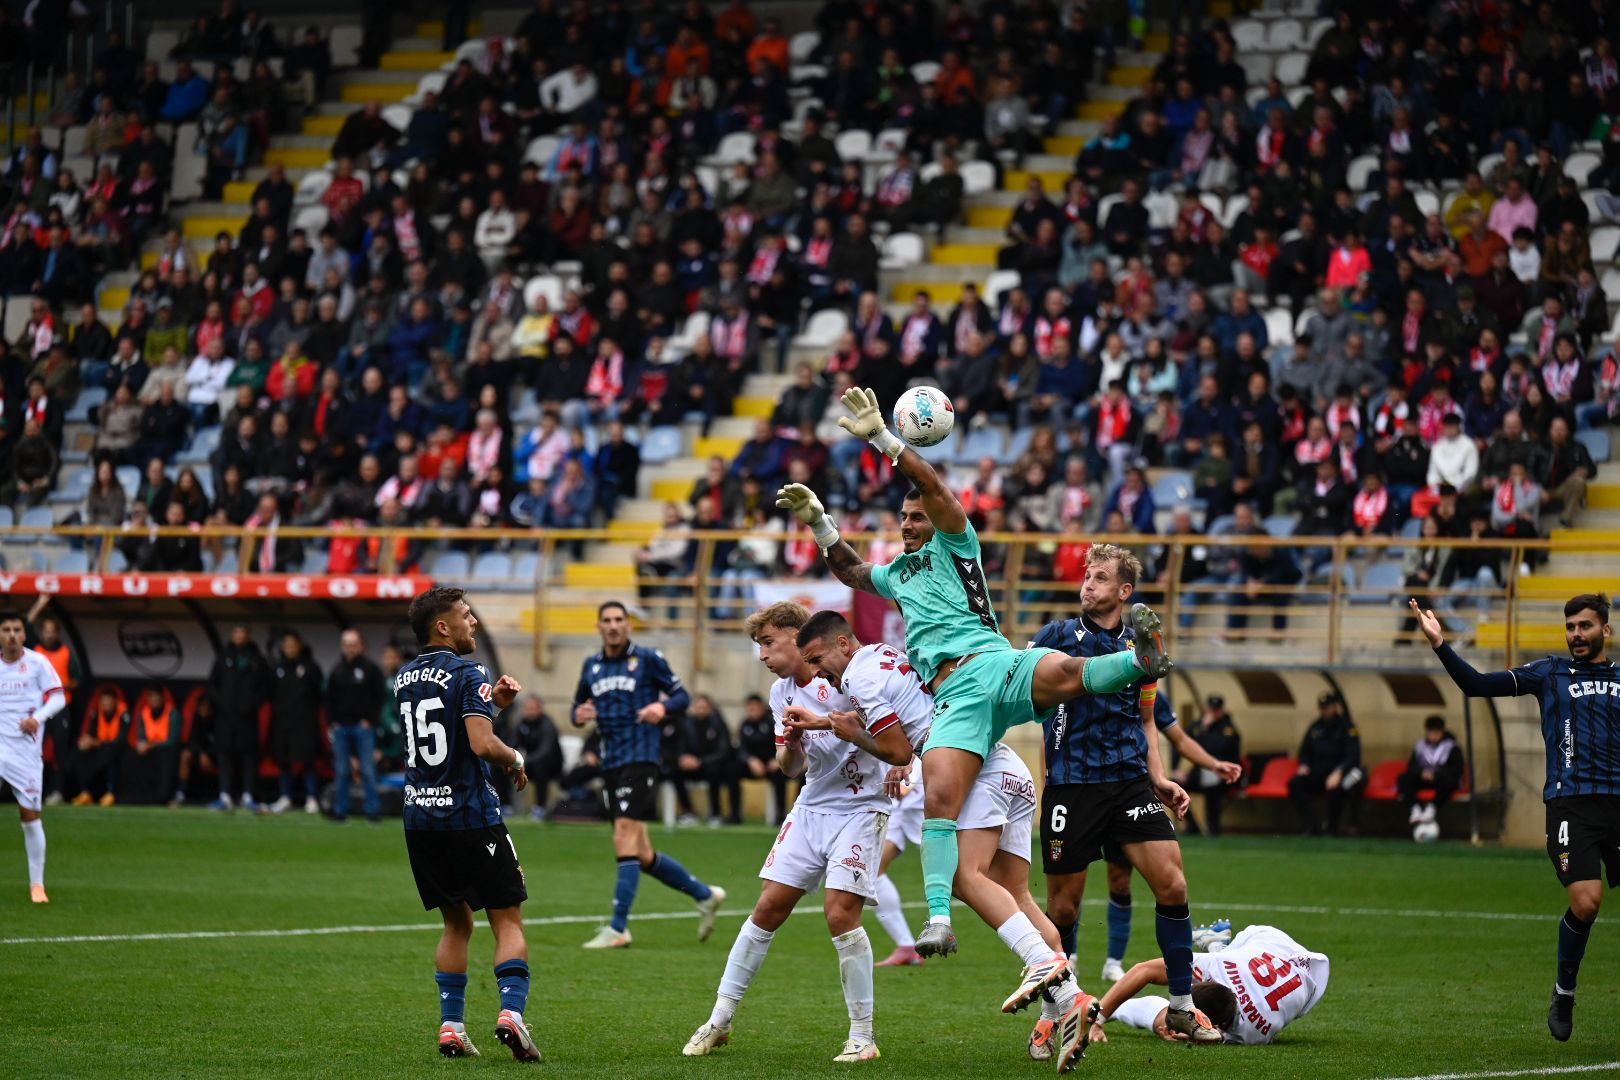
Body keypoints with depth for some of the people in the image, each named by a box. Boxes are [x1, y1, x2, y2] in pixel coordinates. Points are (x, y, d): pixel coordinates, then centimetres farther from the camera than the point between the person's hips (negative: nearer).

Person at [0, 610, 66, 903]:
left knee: (30, 816, 0)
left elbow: (58, 697, -2)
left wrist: (37, 717, -18)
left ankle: (36, 884, 9)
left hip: (25, 750, -1)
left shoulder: (37, 663, -1)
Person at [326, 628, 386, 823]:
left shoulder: (370, 668, 0)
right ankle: (340, 810, 10)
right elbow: (329, 699, 15)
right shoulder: (336, 670, 10)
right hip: (341, 727, 3)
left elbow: (379, 696, 0)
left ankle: (373, 810, -2)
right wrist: (331, 722, 4)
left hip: (363, 726, -3)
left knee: (368, 770, -5)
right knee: (340, 772, 5)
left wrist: (370, 720, -7)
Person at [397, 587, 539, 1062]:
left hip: (420, 820, 7)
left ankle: (451, 1026, 9)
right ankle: (511, 1011, -18)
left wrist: (493, 702, 17)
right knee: (508, 921, 0)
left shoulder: (404, 678, 12)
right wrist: (516, 759, -3)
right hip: (470, 817, -7)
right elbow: (482, 744, -22)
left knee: (456, 923, 17)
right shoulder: (468, 674, -11)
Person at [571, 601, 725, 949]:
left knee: (625, 838, -17)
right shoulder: (591, 666, 14)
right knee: (643, 855, 7)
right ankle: (705, 894, 26)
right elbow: (578, 707, 23)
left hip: (641, 759, -7)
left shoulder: (648, 659, -1)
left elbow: (682, 696, 2)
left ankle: (618, 928, -17)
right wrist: (578, 715, -1)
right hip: (611, 762, 7)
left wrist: (662, 706, -20)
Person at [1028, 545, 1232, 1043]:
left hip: (1130, 783, 3)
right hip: (1071, 788, -3)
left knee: (1171, 885, -10)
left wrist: (1159, 779, 12)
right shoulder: (1058, 636, 1)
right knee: (1063, 905, 1)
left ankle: (1182, 1006, 2)